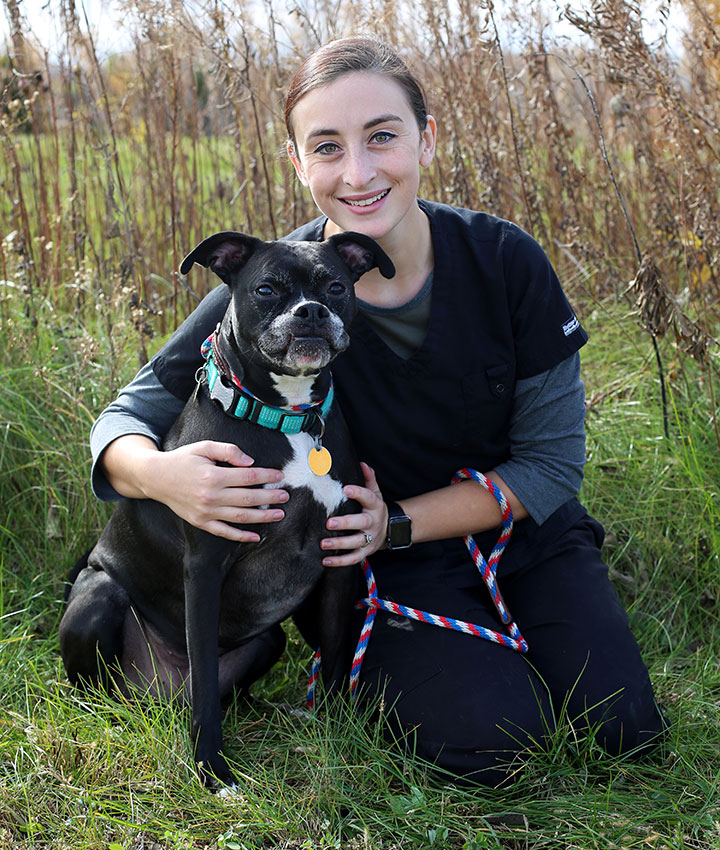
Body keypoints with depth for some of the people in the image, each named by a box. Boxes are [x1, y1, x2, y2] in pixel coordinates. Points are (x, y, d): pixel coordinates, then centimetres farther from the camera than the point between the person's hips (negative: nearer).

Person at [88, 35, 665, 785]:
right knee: (488, 742, -24)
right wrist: (162, 475, -37)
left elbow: (553, 458, -10)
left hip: (523, 531, 2)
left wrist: (399, 522, -21)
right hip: (388, 567, -2)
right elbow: (128, 418, -11)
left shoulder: (503, 260, -17)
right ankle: (368, 660, 8)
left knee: (623, 729, -14)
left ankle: (490, 632, 14)